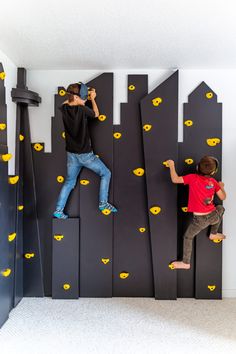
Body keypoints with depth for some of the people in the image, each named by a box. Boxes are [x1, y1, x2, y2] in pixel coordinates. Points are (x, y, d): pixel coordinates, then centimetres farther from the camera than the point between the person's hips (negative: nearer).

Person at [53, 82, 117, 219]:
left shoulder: (63, 109, -2)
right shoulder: (82, 109, -18)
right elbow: (96, 114, 3)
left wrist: (84, 97, 21)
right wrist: (93, 99, 16)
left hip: (71, 154, 6)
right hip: (85, 154, -6)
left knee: (69, 182, 20)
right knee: (106, 173, 14)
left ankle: (59, 210, 17)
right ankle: (103, 203, 17)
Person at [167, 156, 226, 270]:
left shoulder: (193, 177, -9)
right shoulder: (214, 182, 1)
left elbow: (175, 179, -13)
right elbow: (223, 197, 8)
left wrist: (171, 165, 2)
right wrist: (221, 186, 28)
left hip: (200, 219, -3)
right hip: (213, 216, 4)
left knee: (187, 237, 20)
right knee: (220, 209, 39)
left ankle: (185, 263, 28)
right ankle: (213, 234, 50)